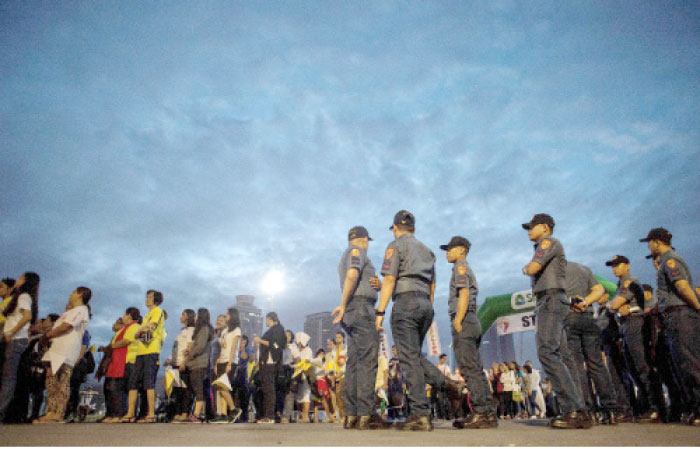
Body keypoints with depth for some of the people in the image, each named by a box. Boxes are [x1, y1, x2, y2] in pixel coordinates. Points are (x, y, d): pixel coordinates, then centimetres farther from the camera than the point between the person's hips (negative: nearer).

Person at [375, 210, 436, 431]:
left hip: (406, 301, -7)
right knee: (414, 357, 11)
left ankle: (421, 413, -13)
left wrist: (380, 312, -10)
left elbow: (389, 280, -9)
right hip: (425, 305, 7)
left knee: (410, 359, -9)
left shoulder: (396, 246, 2)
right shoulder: (427, 250, 24)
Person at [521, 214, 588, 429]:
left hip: (551, 300, -10)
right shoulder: (543, 247, 28)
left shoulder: (549, 241, -1)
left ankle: (577, 411, -22)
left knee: (547, 352, -20)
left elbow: (533, 268, -12)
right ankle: (571, 411, 2)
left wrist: (525, 269, 6)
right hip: (545, 303, 10)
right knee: (550, 355, 4)